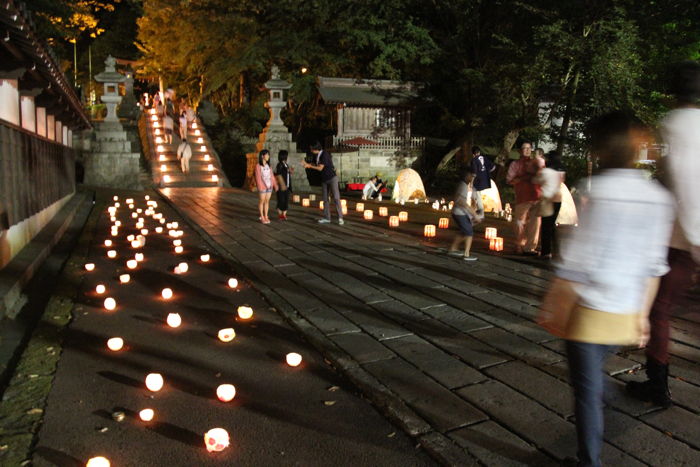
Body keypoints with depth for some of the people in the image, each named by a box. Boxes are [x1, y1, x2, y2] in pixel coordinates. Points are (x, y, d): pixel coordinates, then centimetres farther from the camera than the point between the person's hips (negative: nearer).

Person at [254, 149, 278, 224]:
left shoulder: (269, 166, 11)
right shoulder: (258, 166, -6)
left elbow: (272, 176, 12)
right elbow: (258, 177, -9)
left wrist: (275, 185, 7)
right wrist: (260, 186, -16)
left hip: (269, 186, 5)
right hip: (262, 187, -5)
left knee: (267, 201, 8)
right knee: (262, 201, 3)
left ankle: (266, 216, 15)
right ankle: (262, 217, 10)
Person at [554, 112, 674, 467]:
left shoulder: (600, 190, -17)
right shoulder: (658, 197, 1)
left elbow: (576, 262, -16)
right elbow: (654, 264, 6)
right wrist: (642, 314, 14)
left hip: (590, 313, -6)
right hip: (627, 314, 6)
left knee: (587, 390, 7)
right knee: (594, 378, 26)